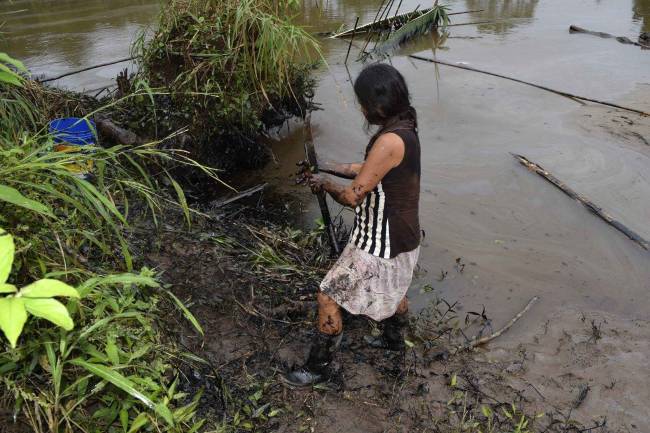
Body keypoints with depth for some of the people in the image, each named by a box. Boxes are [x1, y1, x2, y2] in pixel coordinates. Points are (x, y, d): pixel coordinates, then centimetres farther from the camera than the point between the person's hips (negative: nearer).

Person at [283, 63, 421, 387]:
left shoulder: (390, 141, -29)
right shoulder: (403, 129, 2)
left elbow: (353, 196, -25)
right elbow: (368, 170, 15)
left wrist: (325, 185, -6)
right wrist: (326, 168, 12)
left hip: (381, 244, -9)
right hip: (401, 236, 10)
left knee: (328, 298, 3)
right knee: (394, 288, 31)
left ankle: (317, 368, 21)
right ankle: (394, 339, 57)